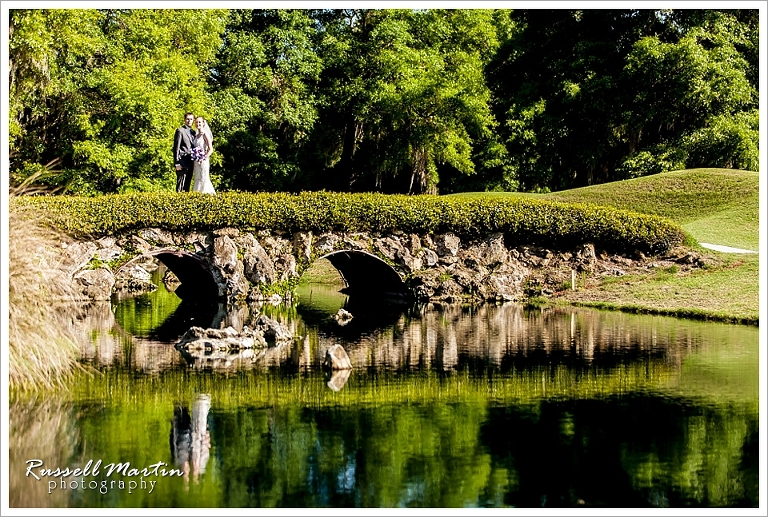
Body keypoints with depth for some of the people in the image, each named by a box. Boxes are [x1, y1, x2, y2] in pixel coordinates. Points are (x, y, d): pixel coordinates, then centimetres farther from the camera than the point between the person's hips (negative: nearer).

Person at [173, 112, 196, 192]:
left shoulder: (193, 132, 16)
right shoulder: (180, 131, -5)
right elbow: (176, 148, -9)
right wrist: (177, 163, -14)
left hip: (191, 163, 7)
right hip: (183, 162, -7)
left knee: (188, 184, 8)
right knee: (180, 184, -7)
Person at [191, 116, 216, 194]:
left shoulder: (205, 134, -8)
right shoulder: (197, 135, 14)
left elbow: (210, 149, -13)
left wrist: (203, 158, -20)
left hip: (203, 162, -8)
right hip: (196, 162, 8)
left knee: (203, 179, -7)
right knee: (197, 180, 7)